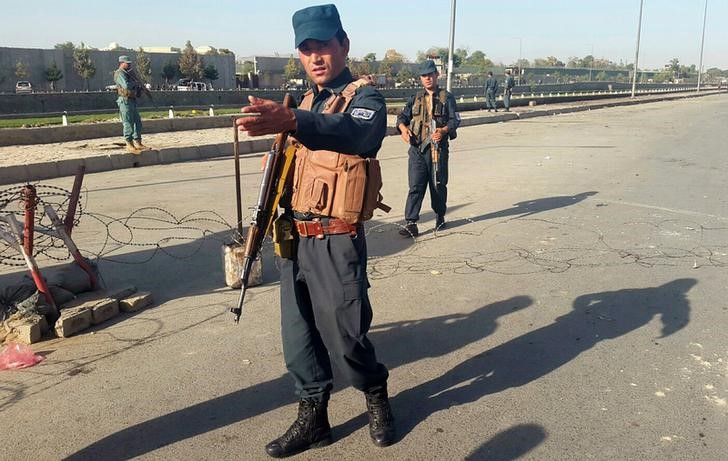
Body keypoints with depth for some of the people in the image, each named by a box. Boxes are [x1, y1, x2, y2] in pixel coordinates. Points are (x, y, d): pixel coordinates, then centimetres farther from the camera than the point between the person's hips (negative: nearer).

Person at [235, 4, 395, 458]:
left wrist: (291, 122, -51)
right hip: (296, 238, 7)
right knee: (299, 336, 11)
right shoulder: (306, 102, 14)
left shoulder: (365, 96, -9)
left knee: (345, 335, 2)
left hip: (336, 242, -7)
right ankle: (313, 419, 28)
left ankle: (377, 397, 30)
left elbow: (360, 134, -35)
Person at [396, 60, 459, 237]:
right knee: (415, 186, -5)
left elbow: (455, 120, -3)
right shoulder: (416, 98, 15)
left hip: (438, 148, -2)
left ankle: (440, 216, 29)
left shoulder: (447, 97, 5)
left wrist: (443, 131, -24)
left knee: (438, 184, 9)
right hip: (417, 148, 2)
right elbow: (402, 116, 11)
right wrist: (403, 128, -12)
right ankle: (411, 223, -7)